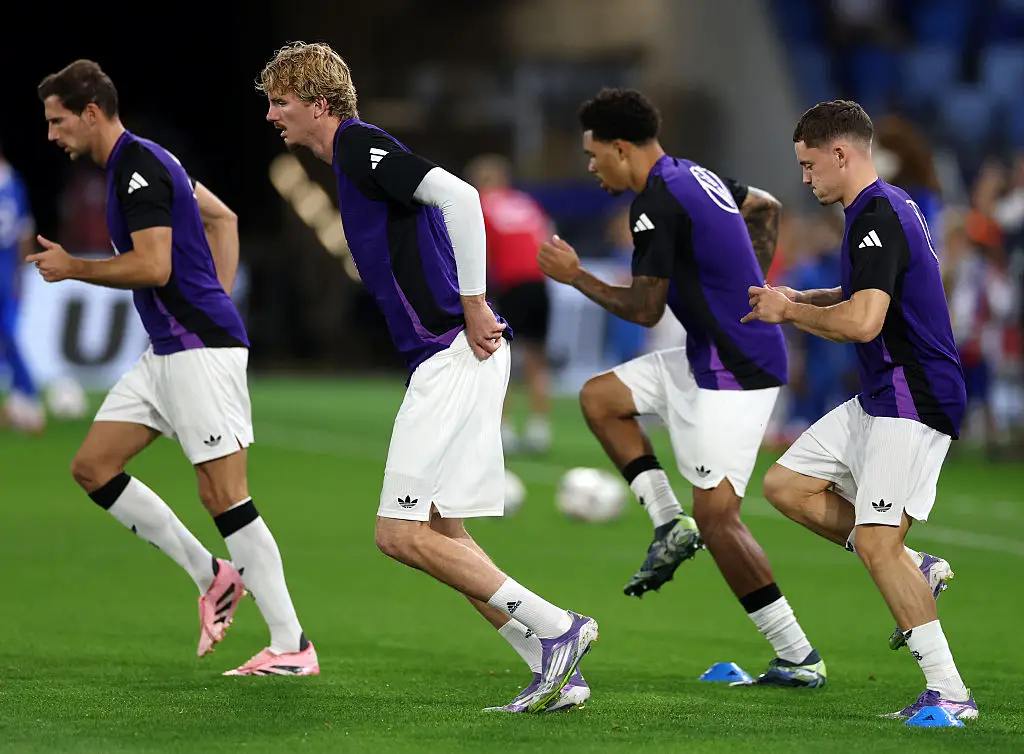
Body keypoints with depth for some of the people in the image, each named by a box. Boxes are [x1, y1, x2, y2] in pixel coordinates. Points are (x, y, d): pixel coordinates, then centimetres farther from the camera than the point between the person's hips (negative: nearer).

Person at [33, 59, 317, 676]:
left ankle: (292, 645, -7)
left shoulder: (138, 167, -15)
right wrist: (218, 300, 20)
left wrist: (72, 268, -11)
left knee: (224, 494, -10)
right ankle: (212, 576, 11)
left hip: (201, 349, -10)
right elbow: (224, 218, 26)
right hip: (168, 352, 10)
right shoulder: (140, 160, 16)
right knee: (92, 466, 8)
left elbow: (153, 267, -23)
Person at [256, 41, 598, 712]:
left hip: (455, 355, -10)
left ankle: (554, 629, -11)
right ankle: (557, 670, 6)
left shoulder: (362, 146, -9)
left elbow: (458, 196, -23)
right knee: (439, 534, 9)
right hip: (443, 359, 10)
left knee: (403, 533, -12)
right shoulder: (353, 158, 22)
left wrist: (474, 306, -20)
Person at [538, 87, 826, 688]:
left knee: (716, 515, -11)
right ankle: (669, 523, 13)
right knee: (599, 397, 18)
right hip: (708, 356, 10)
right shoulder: (694, 176, 12)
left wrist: (575, 277, -3)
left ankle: (799, 657, -10)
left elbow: (644, 309, -16)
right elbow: (766, 207, 29)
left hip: (735, 369, -10)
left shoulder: (657, 205, -17)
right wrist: (749, 287, 24)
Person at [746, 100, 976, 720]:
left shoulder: (878, 217, -19)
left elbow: (862, 321, -29)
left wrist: (788, 311, -13)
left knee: (876, 545, -13)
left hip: (912, 404, -11)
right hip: (877, 404, 11)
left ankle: (949, 692, -10)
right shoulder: (886, 208, 13)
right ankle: (916, 572, 14)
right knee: (787, 486, 12)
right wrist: (800, 299, 17)